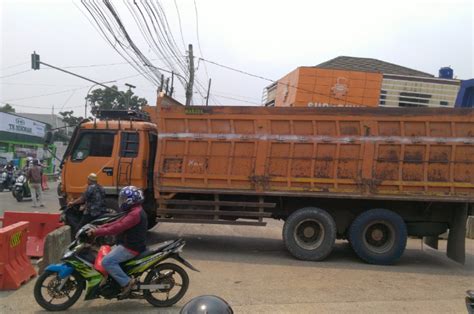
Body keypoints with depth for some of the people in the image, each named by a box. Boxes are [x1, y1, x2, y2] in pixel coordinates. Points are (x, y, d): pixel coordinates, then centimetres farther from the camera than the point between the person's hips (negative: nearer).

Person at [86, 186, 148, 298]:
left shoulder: (135, 213, -21)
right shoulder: (133, 211, 14)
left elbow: (117, 228, -27)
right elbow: (117, 223, 13)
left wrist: (96, 232, -24)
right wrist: (97, 228, 5)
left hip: (131, 248, -11)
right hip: (127, 244, 11)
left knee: (107, 262, -18)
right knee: (107, 253, 20)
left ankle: (127, 282, -12)